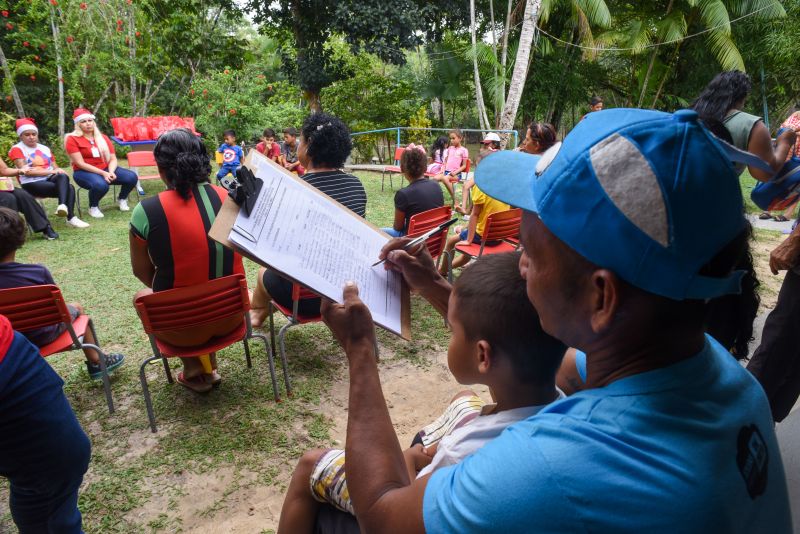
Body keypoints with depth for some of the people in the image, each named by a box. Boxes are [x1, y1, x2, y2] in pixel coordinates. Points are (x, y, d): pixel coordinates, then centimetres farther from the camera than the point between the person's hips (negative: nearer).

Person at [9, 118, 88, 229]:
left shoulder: (44, 148, 20)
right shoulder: (17, 149, 0)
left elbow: (55, 167, 14)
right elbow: (26, 171, -12)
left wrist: (59, 171, -11)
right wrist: (51, 171, -18)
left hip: (50, 179, 5)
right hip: (31, 184, -5)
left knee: (63, 177, -31)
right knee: (69, 188, -28)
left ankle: (63, 205, -45)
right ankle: (70, 217, -31)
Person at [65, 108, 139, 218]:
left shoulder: (103, 137, 9)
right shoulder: (72, 139, -7)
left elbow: (113, 159, 6)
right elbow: (80, 164, -13)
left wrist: (111, 172, -17)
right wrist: (103, 173, -22)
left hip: (106, 169, 5)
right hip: (84, 172, -5)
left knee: (132, 177, -17)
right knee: (100, 185, -39)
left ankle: (121, 199, 12)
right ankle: (93, 207, -7)